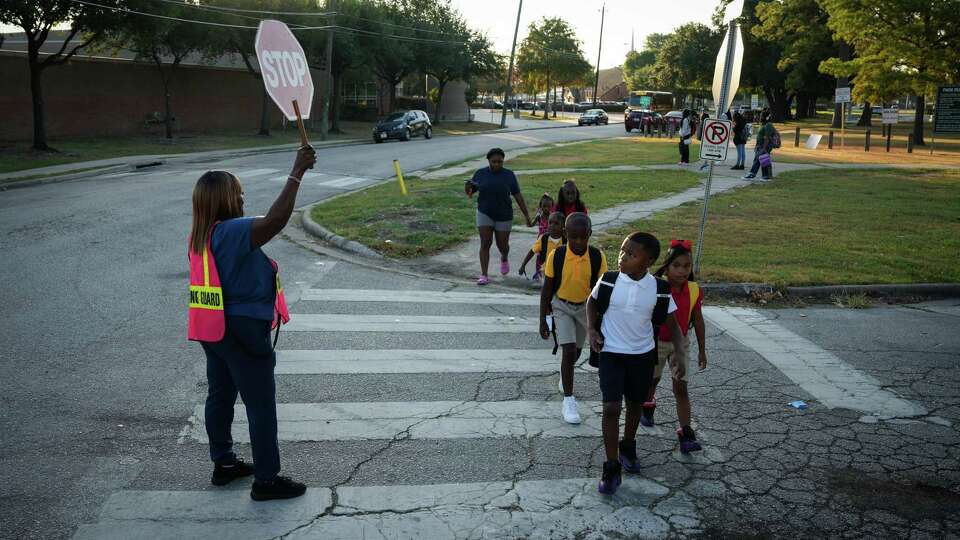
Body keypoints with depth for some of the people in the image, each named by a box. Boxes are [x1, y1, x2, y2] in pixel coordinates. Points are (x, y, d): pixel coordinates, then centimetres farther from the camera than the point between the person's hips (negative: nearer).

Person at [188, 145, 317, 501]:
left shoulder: (199, 236, 7)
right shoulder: (233, 231, -23)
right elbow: (276, 219, -36)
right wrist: (297, 174, -30)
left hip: (214, 330, 10)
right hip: (242, 331, -10)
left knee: (220, 396, 19)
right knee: (261, 406, 0)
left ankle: (223, 464, 34)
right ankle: (266, 480, 9)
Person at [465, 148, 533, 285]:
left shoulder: (509, 175, -6)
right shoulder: (480, 174, -4)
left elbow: (518, 196, -3)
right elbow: (471, 191, 6)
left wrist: (527, 216, -4)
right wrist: (468, 189, -19)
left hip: (504, 216, 0)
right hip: (485, 213, 0)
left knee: (502, 245, 9)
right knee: (485, 243, -10)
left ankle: (504, 259, 44)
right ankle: (484, 275, -5)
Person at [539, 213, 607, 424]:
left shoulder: (597, 257, -16)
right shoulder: (556, 256, -19)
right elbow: (547, 289, -9)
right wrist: (543, 320, -7)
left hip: (586, 306, 2)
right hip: (562, 306, -2)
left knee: (576, 351, 18)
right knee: (569, 351, -11)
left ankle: (564, 376, 52)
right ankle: (568, 401, 1)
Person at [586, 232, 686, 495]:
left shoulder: (660, 290, -12)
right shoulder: (608, 281, -13)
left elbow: (672, 323, 0)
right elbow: (592, 303, 7)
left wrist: (680, 350, -13)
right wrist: (592, 329, -6)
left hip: (643, 355, 2)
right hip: (611, 353, -2)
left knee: (635, 405, 18)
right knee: (611, 408, -9)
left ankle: (628, 448, 44)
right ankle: (611, 468, 1)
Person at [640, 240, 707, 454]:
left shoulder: (694, 291, -10)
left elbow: (698, 321, 1)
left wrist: (702, 351, 7)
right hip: (657, 342, -1)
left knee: (681, 388, -3)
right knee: (653, 380, 21)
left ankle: (686, 434, -2)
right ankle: (648, 405, 51)